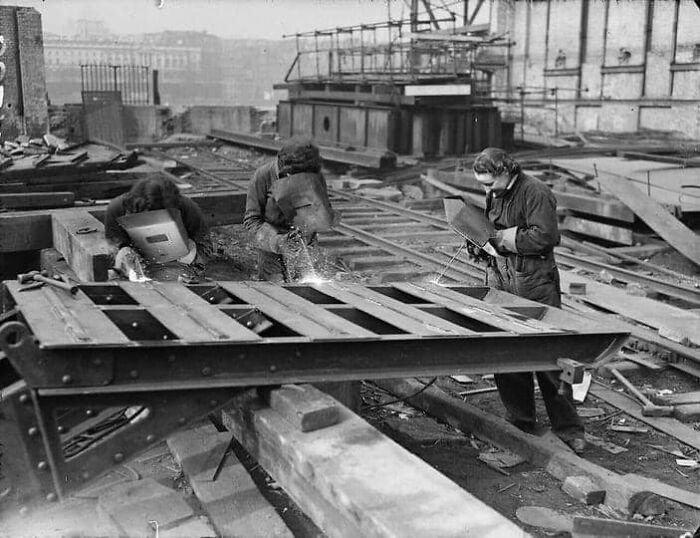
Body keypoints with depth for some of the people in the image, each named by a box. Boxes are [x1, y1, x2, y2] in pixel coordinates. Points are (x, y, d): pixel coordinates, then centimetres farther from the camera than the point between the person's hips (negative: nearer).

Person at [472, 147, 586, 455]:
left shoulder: (535, 192, -11)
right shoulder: (495, 196, 15)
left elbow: (543, 237, -21)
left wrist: (501, 238, -14)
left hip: (536, 283, -8)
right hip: (504, 283, 8)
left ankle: (569, 431, 7)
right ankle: (521, 425, 21)